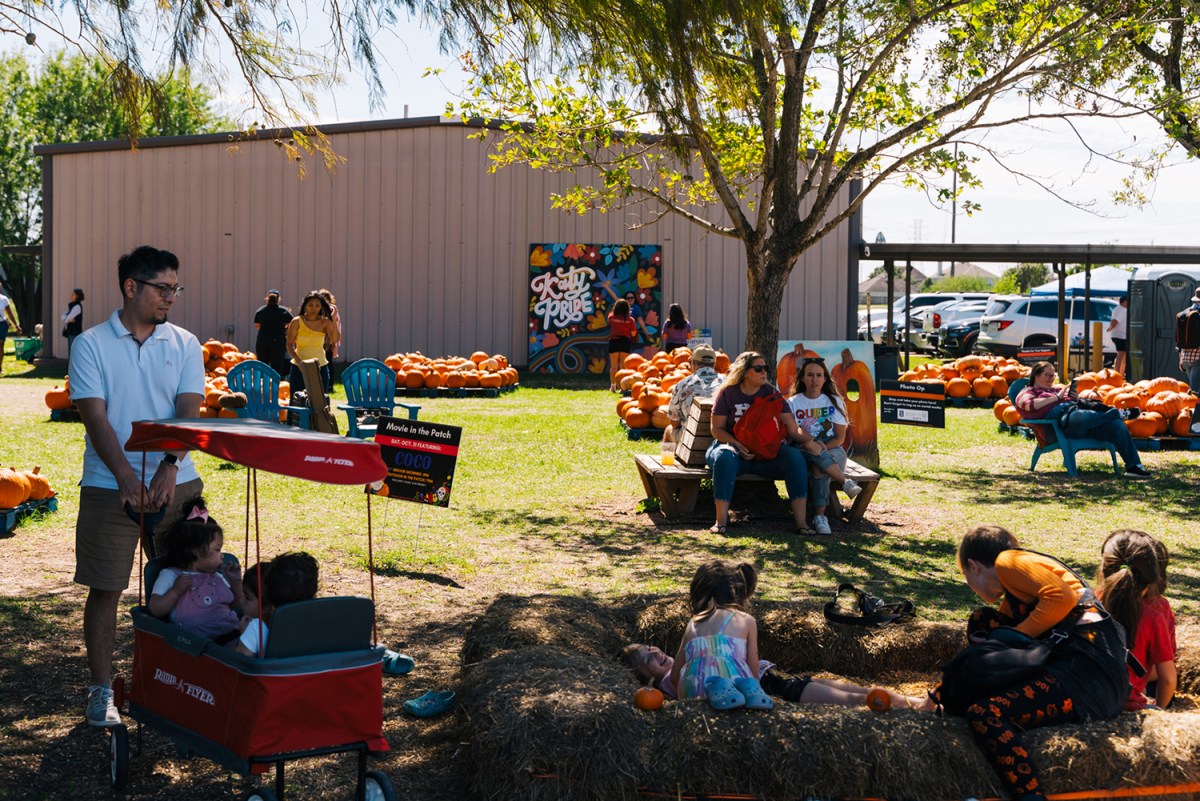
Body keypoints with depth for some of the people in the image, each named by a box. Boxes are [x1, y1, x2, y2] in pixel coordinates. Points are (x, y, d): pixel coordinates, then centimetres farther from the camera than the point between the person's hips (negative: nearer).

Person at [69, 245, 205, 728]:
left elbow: (189, 411, -5)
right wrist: (126, 477, -22)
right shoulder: (91, 345, -1)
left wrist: (169, 467, -22)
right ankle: (101, 689, 15)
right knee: (105, 589, 2)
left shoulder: (184, 344, 5)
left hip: (176, 483, 2)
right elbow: (95, 417, -9)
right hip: (109, 486, -2)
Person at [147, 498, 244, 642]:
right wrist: (176, 591, -9)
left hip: (233, 634, 6)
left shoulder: (217, 577, 27)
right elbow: (155, 609, 3)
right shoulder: (170, 576, 11)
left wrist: (236, 583, 18)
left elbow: (240, 607, 32)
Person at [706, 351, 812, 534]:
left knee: (795, 457, -26)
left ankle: (801, 522, -27)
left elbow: (791, 428, 2)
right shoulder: (727, 392, 1)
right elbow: (716, 428, 0)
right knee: (724, 456, -38)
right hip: (733, 446, -2)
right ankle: (721, 520, -35)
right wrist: (737, 445, -17)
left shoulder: (771, 393, 7)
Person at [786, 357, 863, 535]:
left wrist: (822, 447, -17)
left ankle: (820, 516, -41)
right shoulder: (793, 403, 8)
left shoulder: (834, 401, 10)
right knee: (815, 457, -37)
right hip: (802, 452, 0)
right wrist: (811, 445, -26)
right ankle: (846, 482, -40)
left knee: (819, 466, -35)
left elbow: (840, 437, 3)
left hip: (832, 450, 0)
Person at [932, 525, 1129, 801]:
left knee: (983, 714, -30)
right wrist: (936, 696, 33)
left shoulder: (1009, 561, -1)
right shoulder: (1012, 599, 27)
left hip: (1090, 677, -10)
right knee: (982, 623, 20)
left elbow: (1061, 597, -17)